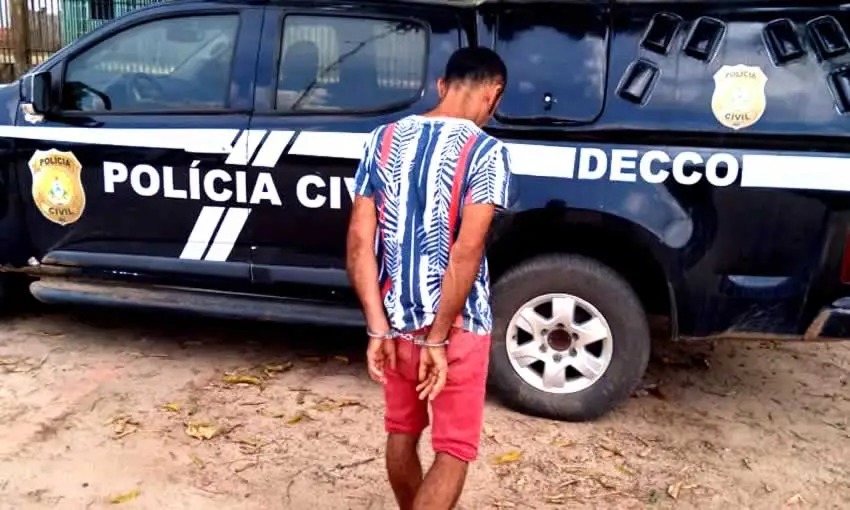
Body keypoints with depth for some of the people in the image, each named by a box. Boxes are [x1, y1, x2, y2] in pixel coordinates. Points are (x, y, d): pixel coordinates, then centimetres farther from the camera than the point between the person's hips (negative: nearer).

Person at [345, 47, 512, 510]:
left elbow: (359, 240, -4)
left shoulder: (382, 139, 2)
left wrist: (378, 328, -5)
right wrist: (439, 338, -15)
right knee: (454, 450, 9)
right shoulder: (485, 152, -12)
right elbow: (466, 252, -21)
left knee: (402, 431, 24)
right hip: (458, 325, -5)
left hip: (396, 320, 6)